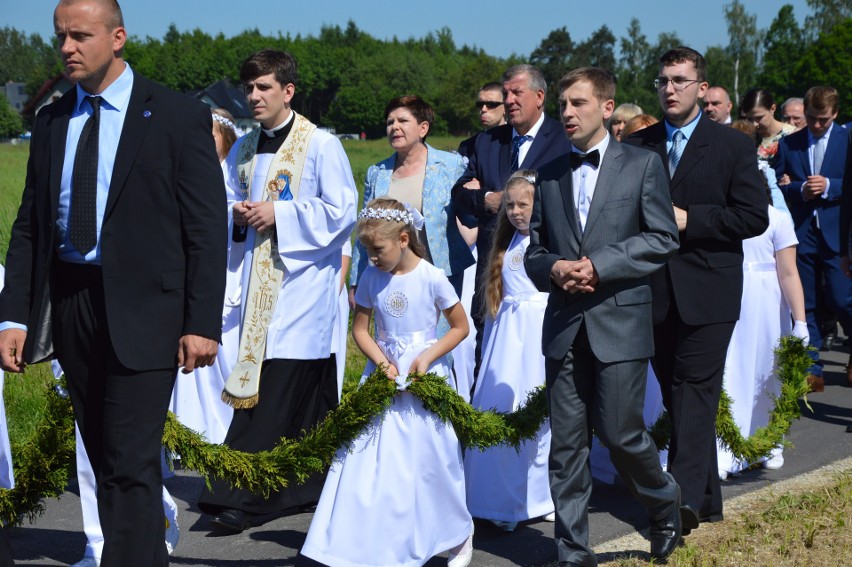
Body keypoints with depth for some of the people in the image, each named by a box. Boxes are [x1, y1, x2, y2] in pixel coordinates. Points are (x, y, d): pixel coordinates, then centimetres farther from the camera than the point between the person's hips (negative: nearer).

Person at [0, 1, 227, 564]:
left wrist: (202, 322, -11)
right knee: (104, 457, 13)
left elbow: (207, 227, -5)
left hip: (141, 307, -5)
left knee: (130, 462, -8)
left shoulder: (179, 116, -3)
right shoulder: (51, 121, 10)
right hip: (68, 302, 5)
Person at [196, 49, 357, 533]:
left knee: (274, 388, -11)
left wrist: (279, 214, -15)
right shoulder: (243, 150, 13)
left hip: (302, 279, -6)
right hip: (260, 280, 6)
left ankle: (243, 497, -10)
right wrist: (238, 215, -1)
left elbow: (343, 212, -9)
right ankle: (309, 485, 22)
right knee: (305, 390, 11)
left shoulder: (321, 145, -5)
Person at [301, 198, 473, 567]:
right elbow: (360, 329, 6)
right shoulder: (371, 279, 0)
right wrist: (382, 363, -10)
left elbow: (460, 326, -2)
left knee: (430, 460, 3)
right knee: (370, 459, -2)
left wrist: (428, 356, -14)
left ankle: (459, 536, 25)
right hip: (384, 376, 3)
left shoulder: (431, 278, -10)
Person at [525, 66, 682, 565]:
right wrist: (554, 269, -7)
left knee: (620, 433, -3)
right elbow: (535, 248, 16)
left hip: (620, 322, -4)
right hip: (565, 326, 4)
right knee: (567, 445, 4)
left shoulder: (642, 165, 2)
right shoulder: (550, 175, 14)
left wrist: (598, 265, -14)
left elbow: (663, 238, -5)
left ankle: (664, 502, 28)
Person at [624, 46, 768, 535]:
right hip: (656, 290, 4)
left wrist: (689, 219, -14)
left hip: (707, 291, -4)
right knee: (677, 395, 9)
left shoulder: (733, 145, 0)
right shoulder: (638, 145, 10)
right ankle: (708, 498, 19)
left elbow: (754, 216, -6)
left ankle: (685, 497, -13)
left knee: (696, 391, -10)